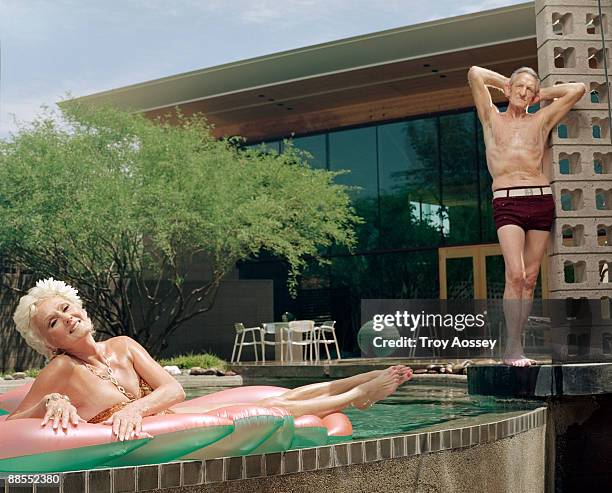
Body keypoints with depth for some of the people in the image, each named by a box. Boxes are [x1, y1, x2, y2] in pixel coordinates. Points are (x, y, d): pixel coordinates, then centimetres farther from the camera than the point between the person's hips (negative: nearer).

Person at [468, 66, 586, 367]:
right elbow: (475, 74, 9)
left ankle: (514, 346, 4)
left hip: (541, 199, 3)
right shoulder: (492, 118, 14)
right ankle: (513, 348, -13)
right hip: (507, 202, -3)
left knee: (530, 278, 0)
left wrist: (542, 94, 24)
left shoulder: (541, 121, 18)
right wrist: (505, 83, 21)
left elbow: (577, 90, 19)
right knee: (515, 275, -17)